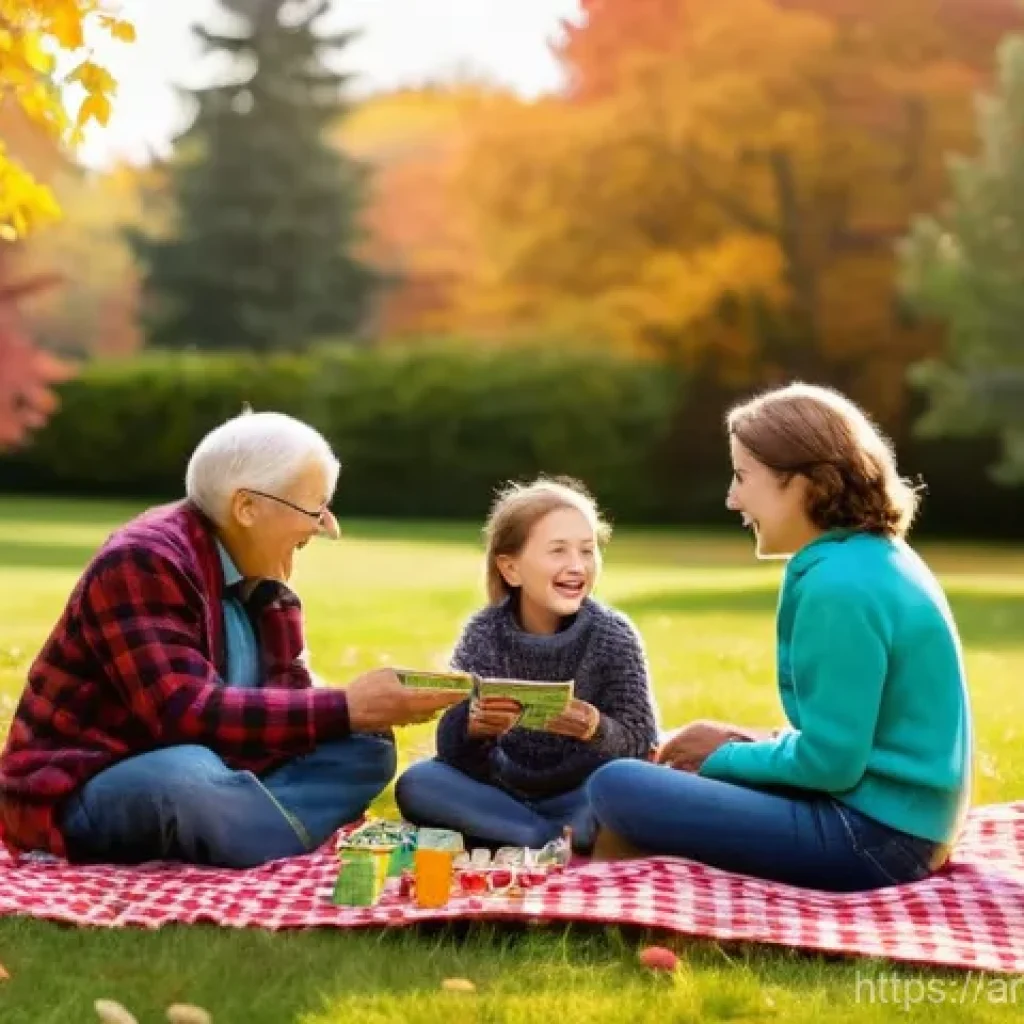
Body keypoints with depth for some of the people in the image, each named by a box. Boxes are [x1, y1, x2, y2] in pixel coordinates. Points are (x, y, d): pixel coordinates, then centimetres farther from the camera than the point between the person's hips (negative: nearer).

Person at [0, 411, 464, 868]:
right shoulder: (141, 563, -20)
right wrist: (344, 708, -29)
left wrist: (375, 706, -19)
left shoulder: (259, 577, 7)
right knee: (188, 775, -40)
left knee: (366, 746, -5)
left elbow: (283, 698, 3)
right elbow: (187, 714, -30)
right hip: (83, 793, -9)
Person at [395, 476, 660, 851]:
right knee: (415, 785, -23)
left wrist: (594, 728, -36)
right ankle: (563, 842, -21)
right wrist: (473, 725, -37)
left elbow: (642, 743, -15)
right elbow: (451, 751, -13)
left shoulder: (613, 635, -10)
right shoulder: (483, 633, -9)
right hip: (502, 791, 3)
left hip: (579, 796, -2)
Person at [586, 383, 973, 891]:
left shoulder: (840, 585, -19)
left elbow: (829, 763, -19)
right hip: (895, 819, 10)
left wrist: (725, 756, -4)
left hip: (873, 837, -10)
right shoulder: (877, 558, 11)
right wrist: (767, 741, 6)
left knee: (617, 787, -14)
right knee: (682, 764, 25)